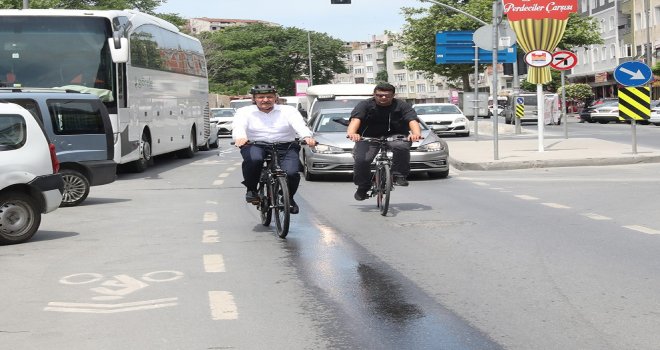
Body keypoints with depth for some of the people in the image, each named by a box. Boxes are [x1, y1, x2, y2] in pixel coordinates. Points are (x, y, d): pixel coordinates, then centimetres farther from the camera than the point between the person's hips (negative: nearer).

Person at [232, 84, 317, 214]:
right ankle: (251, 190, -8)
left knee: (291, 173, -22)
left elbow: (299, 125, -9)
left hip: (285, 148, 1)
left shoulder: (288, 110, 8)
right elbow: (238, 126, -13)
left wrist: (307, 137, -33)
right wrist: (240, 138, -38)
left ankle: (289, 198, 12)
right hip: (255, 146, -1)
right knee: (254, 159, -35)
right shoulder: (245, 112, 7)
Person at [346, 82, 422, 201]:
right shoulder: (365, 105, -9)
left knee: (401, 146, -34)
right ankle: (363, 187, 4)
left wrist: (416, 133, -47)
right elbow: (355, 120, -26)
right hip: (369, 137, 1)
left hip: (395, 136, 0)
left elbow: (413, 121, -23)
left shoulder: (402, 106, -8)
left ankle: (400, 176, -16)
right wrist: (351, 133, -49)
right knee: (361, 160, -22)